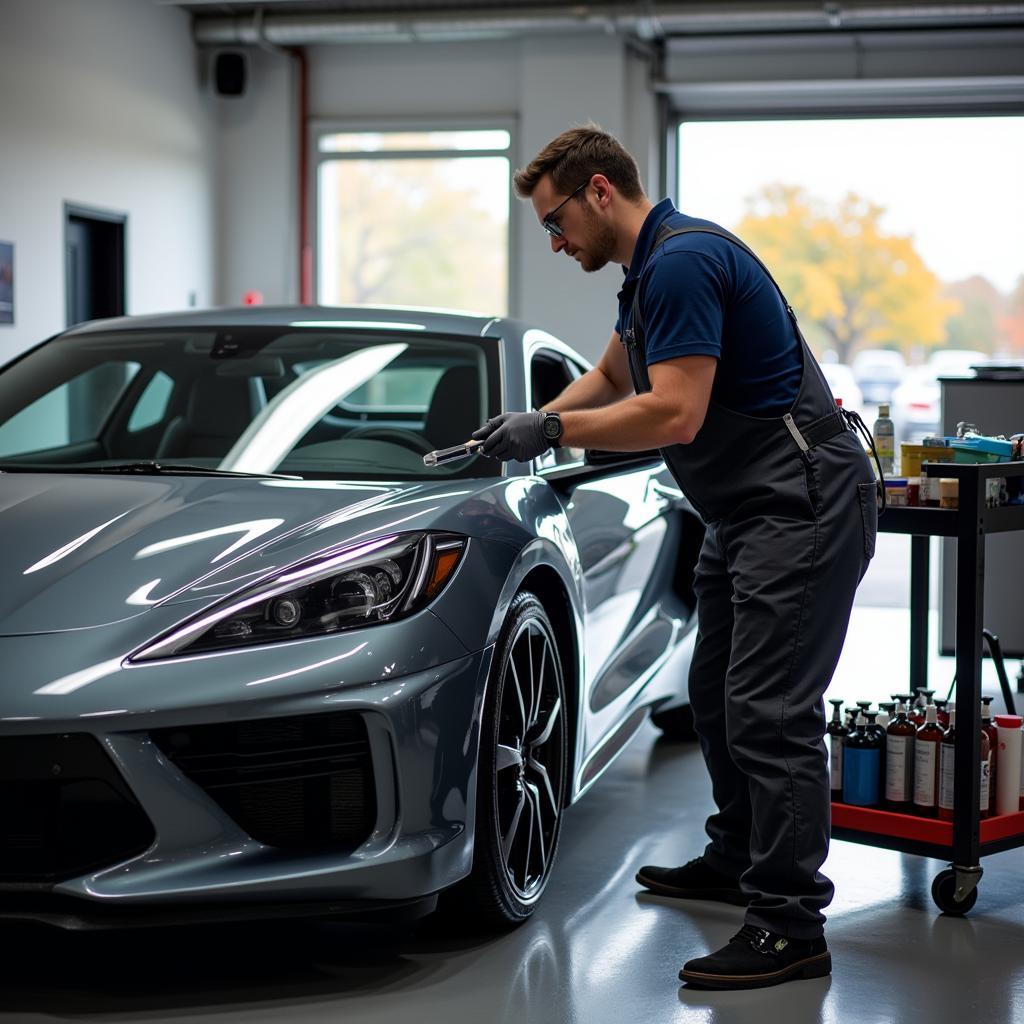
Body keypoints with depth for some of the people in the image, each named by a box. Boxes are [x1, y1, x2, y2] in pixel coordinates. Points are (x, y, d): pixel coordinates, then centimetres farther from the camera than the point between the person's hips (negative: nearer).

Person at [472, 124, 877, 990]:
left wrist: (553, 431, -14)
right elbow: (611, 379, 30)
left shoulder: (683, 261, -19)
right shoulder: (651, 269, 14)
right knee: (717, 694, 19)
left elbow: (674, 414, -24)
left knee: (768, 712, -11)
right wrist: (535, 424, 18)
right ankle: (736, 860, 34)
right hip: (745, 511, 11)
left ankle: (791, 927, -6)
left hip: (802, 504, -11)